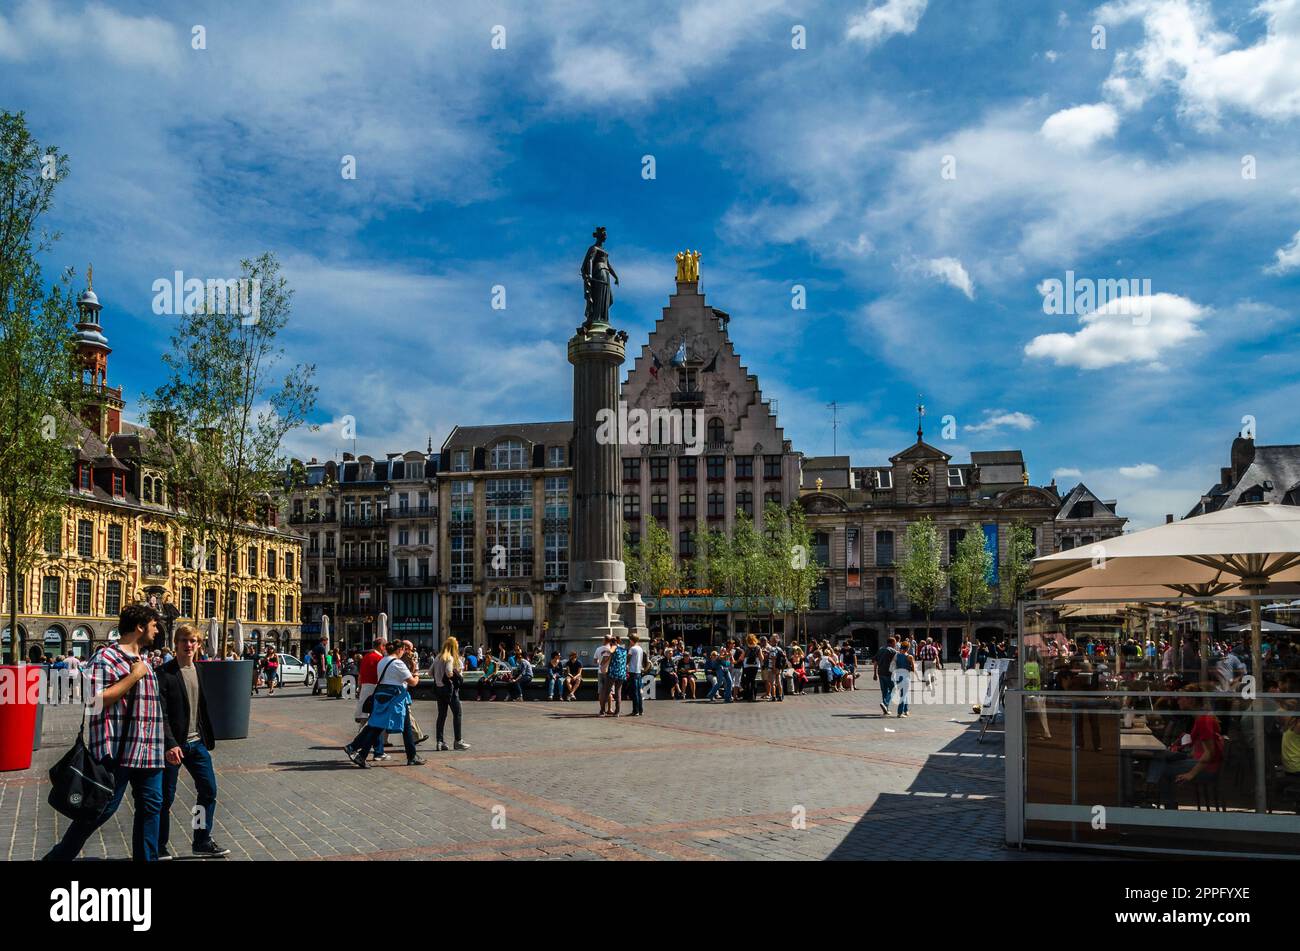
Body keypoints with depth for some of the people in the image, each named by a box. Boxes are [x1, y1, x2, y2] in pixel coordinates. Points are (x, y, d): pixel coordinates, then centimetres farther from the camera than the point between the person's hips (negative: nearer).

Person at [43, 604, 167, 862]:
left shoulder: (144, 659, 17)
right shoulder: (106, 657, -8)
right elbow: (97, 700, -19)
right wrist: (134, 676, -16)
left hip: (149, 750, 8)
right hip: (118, 750, -8)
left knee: (151, 806, 8)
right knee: (103, 807, -1)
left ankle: (146, 858, 17)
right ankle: (58, 857, 16)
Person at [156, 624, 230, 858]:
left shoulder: (200, 672, 9)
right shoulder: (164, 673, -11)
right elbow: (161, 713, -16)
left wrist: (207, 739, 12)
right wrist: (170, 744, -22)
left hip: (196, 742, 6)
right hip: (174, 744, -6)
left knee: (209, 790, 6)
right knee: (166, 797, 4)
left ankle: (202, 842, 19)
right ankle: (159, 847, 19)